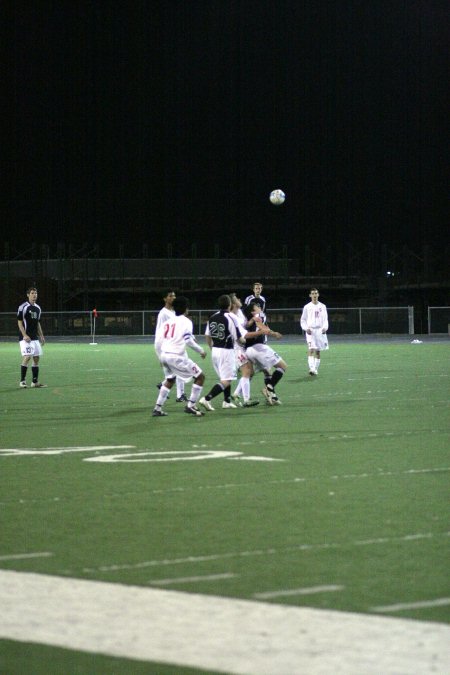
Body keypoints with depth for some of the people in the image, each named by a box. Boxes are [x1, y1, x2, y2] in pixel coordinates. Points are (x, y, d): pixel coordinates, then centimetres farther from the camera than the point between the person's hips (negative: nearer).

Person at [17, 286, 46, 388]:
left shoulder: (37, 308, 14)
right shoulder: (23, 307, -9)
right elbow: (19, 322, -10)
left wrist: (41, 336, 16)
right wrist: (24, 335, -19)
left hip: (35, 337, 8)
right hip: (26, 338, -8)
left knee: (36, 357, 6)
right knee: (27, 357, -15)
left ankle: (35, 381, 11)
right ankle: (22, 381, -8)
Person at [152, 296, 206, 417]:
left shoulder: (168, 321, 16)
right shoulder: (186, 321, -4)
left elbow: (160, 340, 16)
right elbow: (188, 340, -12)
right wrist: (201, 351, 0)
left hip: (164, 354, 7)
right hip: (176, 356, -7)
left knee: (170, 380, 29)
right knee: (200, 377, 4)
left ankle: (157, 408, 24)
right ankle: (191, 406, 0)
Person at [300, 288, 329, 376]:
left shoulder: (322, 306, 9)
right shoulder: (307, 307, 5)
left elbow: (325, 319, 9)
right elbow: (303, 320, 8)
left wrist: (325, 328, -10)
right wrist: (306, 328, -9)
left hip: (320, 331, 3)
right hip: (310, 331, -3)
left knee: (318, 351, 6)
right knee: (311, 349, -19)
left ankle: (316, 369, 15)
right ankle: (311, 368, -29)